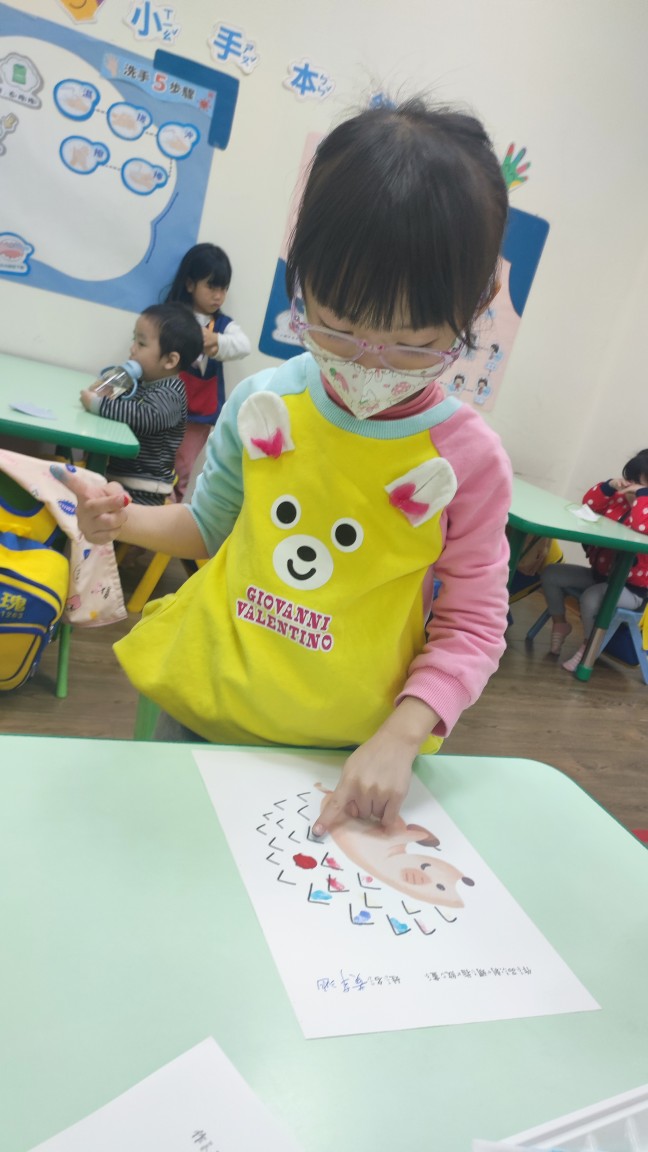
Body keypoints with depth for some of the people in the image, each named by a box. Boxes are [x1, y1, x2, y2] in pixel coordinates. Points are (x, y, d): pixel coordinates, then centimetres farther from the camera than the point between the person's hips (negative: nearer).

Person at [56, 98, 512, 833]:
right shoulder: (263, 405, -7)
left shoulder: (469, 460, -15)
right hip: (201, 713, 3)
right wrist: (125, 520, -9)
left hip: (345, 758, -2)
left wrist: (401, 736, -22)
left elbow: (472, 628, -9)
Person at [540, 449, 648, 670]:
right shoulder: (622, 497, 3)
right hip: (600, 572, 8)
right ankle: (560, 623, 15)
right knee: (550, 573, -3)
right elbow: (589, 504, 6)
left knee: (590, 599, -35)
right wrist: (609, 486, -9)